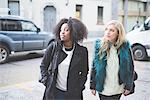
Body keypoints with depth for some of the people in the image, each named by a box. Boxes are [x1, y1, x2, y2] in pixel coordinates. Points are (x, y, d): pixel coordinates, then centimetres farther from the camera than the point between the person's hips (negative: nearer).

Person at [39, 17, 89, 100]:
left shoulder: (82, 51, -4)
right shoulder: (53, 47, -5)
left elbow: (84, 72, 7)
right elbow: (43, 65, 5)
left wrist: (79, 88, 0)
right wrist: (46, 82, -2)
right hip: (53, 92, 0)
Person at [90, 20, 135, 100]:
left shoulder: (125, 47, -7)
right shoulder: (99, 46, -7)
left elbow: (130, 68, 0)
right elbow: (94, 66, -2)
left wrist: (128, 86, 0)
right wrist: (93, 85, -1)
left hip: (118, 89, 1)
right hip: (103, 89, 0)